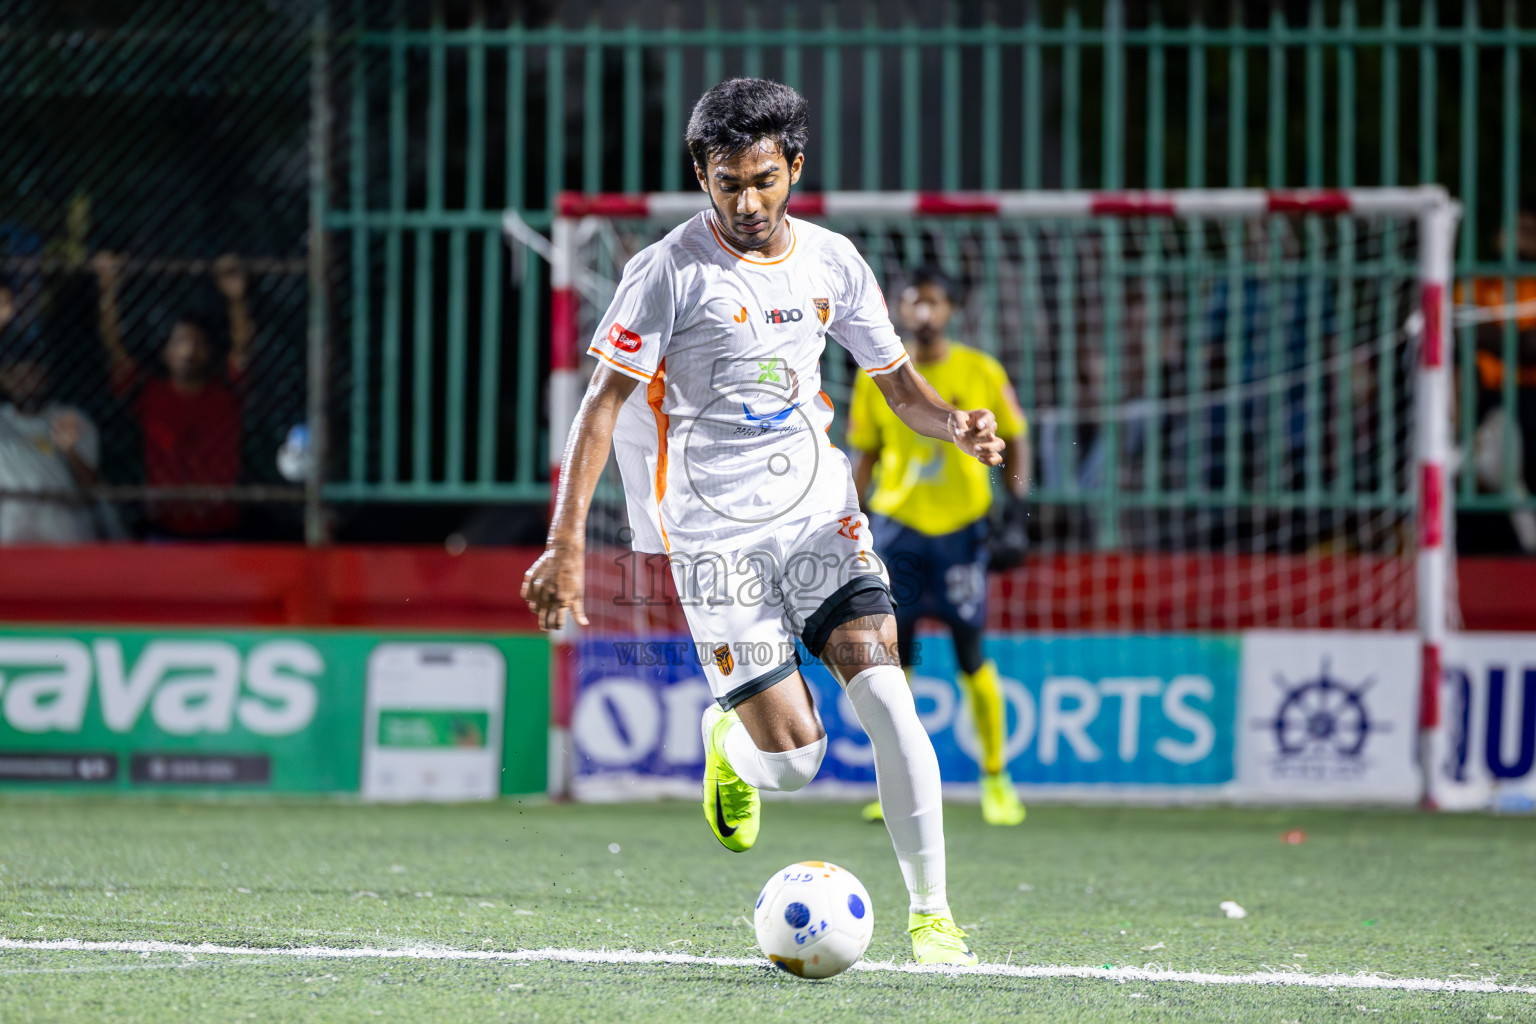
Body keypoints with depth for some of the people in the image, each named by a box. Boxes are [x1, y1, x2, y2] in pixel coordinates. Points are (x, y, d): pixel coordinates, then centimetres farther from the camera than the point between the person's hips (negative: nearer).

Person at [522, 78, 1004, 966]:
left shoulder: (832, 262, 6)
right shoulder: (669, 272, -7)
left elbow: (899, 383, 15)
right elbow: (604, 403, -8)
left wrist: (956, 424, -8)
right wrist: (567, 543, -15)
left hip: (821, 516, 3)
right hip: (716, 537, -3)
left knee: (884, 693, -18)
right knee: (794, 758, -9)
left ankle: (930, 912, -11)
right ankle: (729, 743, 30)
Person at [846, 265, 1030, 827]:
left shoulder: (981, 373, 0)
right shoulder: (877, 377, 4)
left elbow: (1013, 442, 8)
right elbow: (865, 457, 11)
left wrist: (1017, 504, -3)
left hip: (962, 525, -2)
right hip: (896, 526, 2)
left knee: (971, 656, -3)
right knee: (892, 657, -1)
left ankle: (995, 780, 10)